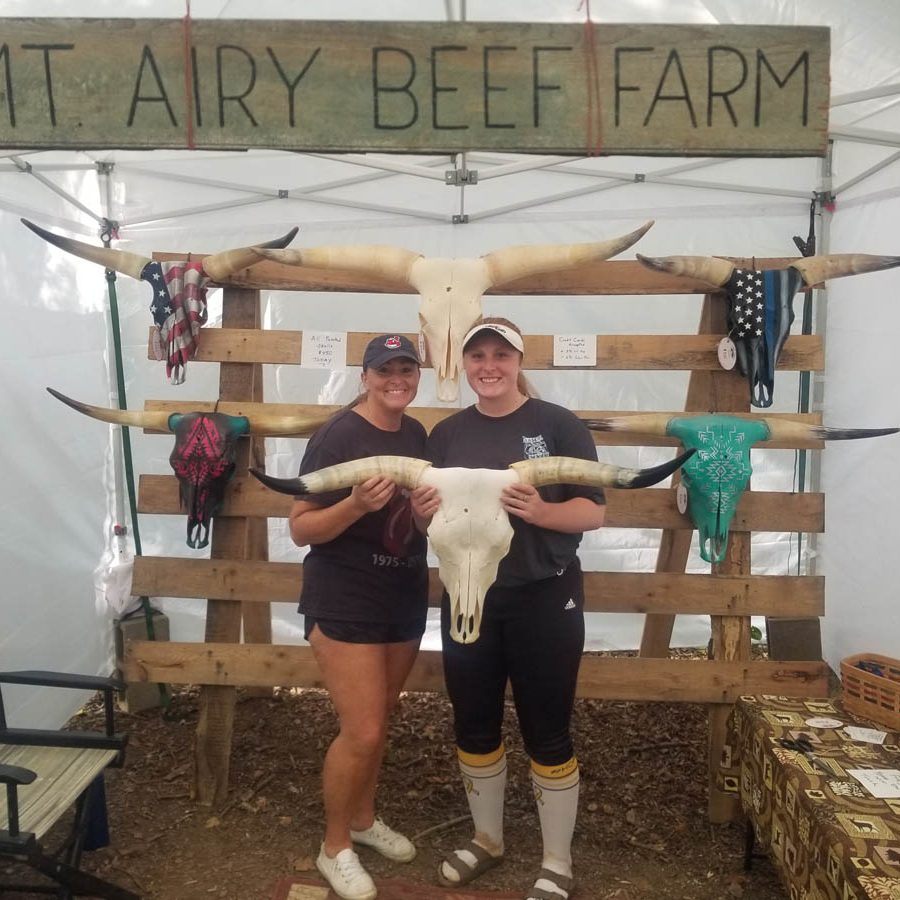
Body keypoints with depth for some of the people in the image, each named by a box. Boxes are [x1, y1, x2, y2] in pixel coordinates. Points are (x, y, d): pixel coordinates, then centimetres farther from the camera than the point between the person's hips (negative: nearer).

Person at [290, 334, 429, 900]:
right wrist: (356, 504, -32)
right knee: (361, 733, -4)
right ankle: (335, 848, 20)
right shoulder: (338, 436, -16)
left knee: (380, 719, 19)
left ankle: (364, 818, 41)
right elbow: (301, 529, -17)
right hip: (345, 601, -7)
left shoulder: (416, 435, 5)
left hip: (406, 597, 7)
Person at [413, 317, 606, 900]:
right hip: (469, 598, 5)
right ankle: (488, 839, 39)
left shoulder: (558, 424, -7)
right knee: (474, 726, 15)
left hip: (544, 599, -4)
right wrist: (424, 513, -11)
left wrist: (540, 511, -27)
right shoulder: (447, 434, 6)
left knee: (547, 733, 6)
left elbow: (595, 511, -9)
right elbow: (432, 519, 12)